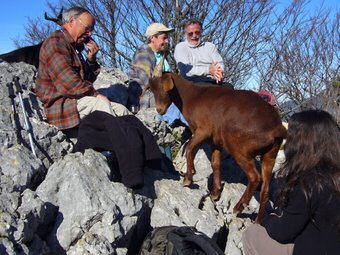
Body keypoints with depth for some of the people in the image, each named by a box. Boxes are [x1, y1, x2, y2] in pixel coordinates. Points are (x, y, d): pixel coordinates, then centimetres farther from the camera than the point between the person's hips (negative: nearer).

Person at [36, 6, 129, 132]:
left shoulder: (74, 46, 20)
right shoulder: (55, 43, -11)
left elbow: (87, 79, 19)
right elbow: (67, 82, -22)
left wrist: (91, 59, 2)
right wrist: (95, 94, -16)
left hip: (73, 100, 10)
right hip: (58, 104, -9)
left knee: (121, 110, -6)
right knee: (101, 102, -31)